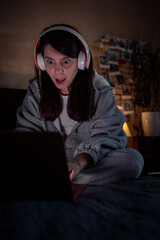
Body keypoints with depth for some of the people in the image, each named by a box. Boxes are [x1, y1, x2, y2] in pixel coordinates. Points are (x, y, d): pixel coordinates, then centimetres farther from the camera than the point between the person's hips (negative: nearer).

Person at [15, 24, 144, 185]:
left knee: (133, 158, -32)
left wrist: (79, 162, -38)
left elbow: (105, 137, -15)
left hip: (92, 165, -1)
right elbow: (26, 130, 0)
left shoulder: (100, 92, -6)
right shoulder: (35, 91, 3)